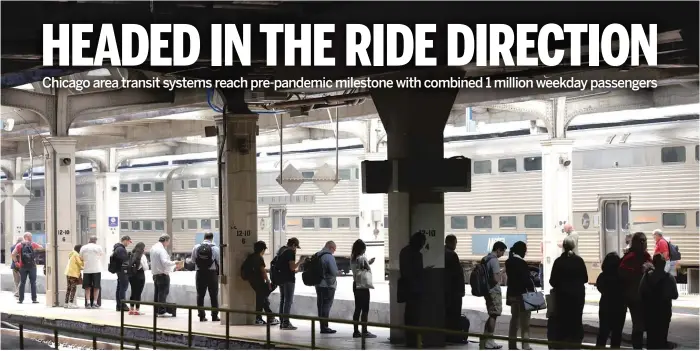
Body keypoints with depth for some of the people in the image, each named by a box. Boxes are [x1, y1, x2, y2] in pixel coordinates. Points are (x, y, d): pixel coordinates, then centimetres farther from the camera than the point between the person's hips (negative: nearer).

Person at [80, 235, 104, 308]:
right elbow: (102, 254, 11)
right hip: (97, 269, -1)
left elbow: (81, 258, 7)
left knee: (87, 287, 8)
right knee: (96, 287, 6)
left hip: (87, 270, 1)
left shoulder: (83, 247, 2)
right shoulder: (99, 247, -2)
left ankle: (88, 303, 1)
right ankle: (94, 303, 3)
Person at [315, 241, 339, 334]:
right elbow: (334, 272, -19)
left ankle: (322, 326, 18)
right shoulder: (329, 256, -15)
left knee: (320, 305, 12)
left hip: (318, 285, 8)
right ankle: (324, 327, -3)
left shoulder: (317, 255, 10)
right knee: (326, 306, -4)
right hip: (328, 285, -8)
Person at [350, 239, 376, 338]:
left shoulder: (352, 259, 8)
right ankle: (364, 331, -4)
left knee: (357, 308, 11)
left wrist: (368, 262, 15)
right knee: (365, 309, -3)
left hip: (355, 284, 8)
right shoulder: (362, 258, -14)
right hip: (363, 285, -8)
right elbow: (369, 271, -19)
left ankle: (356, 331, 11)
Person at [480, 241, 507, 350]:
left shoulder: (485, 259, 11)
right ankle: (489, 342, 0)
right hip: (494, 291, -9)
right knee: (493, 316, -2)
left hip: (487, 291, 9)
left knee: (491, 315, 16)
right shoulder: (494, 260, -17)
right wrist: (500, 276, -2)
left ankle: (484, 340, 18)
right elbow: (496, 279, -23)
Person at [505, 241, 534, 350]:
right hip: (522, 294, -8)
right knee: (525, 321, -2)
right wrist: (532, 289, -7)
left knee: (514, 318, 15)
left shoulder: (509, 262, 6)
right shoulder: (521, 263, -18)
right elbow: (526, 279, -17)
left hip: (512, 293, 8)